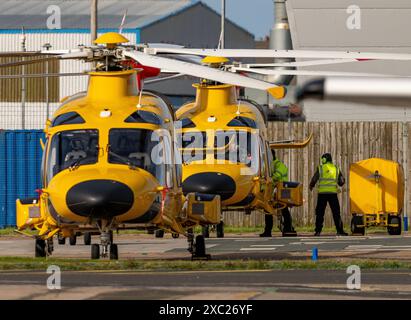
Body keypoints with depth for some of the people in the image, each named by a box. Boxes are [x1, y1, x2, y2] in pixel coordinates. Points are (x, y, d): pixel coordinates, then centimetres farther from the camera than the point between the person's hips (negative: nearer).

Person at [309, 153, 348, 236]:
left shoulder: (321, 168, 1)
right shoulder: (336, 169, 8)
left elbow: (314, 179, 3)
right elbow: (341, 182, 10)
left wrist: (311, 186, 22)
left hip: (322, 193, -1)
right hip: (333, 193, 1)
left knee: (320, 213, 5)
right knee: (336, 212, 5)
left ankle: (318, 231, 1)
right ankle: (340, 230, 0)